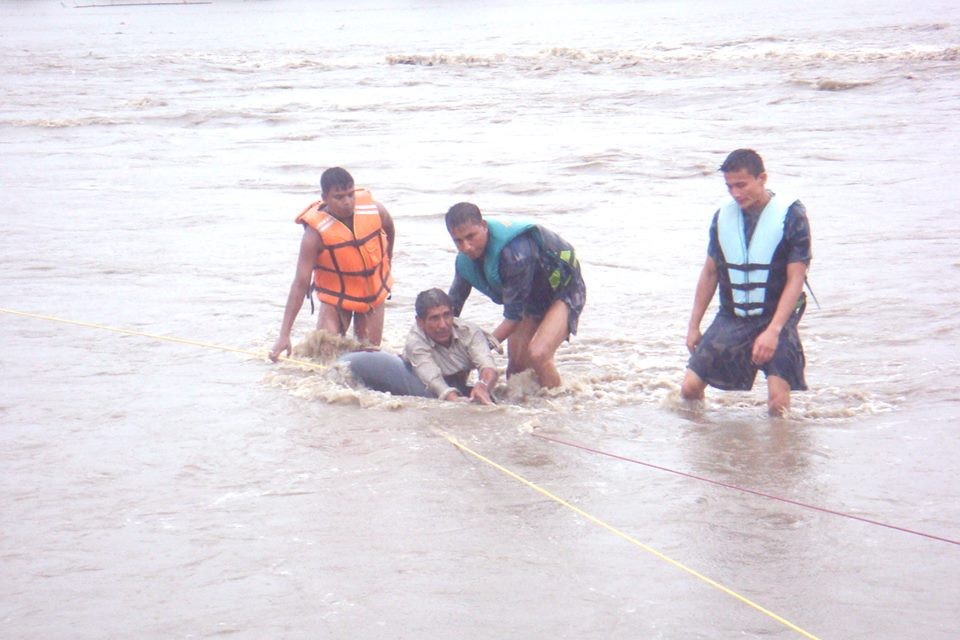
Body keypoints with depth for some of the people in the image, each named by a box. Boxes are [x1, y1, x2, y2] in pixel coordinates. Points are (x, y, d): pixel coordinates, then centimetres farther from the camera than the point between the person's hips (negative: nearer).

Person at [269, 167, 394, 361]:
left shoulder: (373, 209, -18)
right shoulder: (315, 233, -27)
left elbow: (389, 227, 9)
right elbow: (300, 284, -29)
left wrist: (388, 255, 26)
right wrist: (284, 335, -34)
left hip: (374, 293, 3)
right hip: (336, 296, -3)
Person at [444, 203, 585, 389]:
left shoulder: (516, 251, -39)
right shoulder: (466, 260, -14)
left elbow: (514, 315, -31)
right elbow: (452, 308, 0)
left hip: (563, 291, -8)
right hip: (533, 298, 8)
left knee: (538, 354, -28)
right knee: (516, 366, 6)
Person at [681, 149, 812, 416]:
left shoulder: (791, 215, -11)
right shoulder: (723, 216, 3)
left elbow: (795, 280, -14)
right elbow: (710, 272, 14)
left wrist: (773, 331, -23)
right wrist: (693, 326, 14)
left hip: (775, 317, -4)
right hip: (731, 318, 4)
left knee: (778, 398, -21)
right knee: (690, 387, -5)